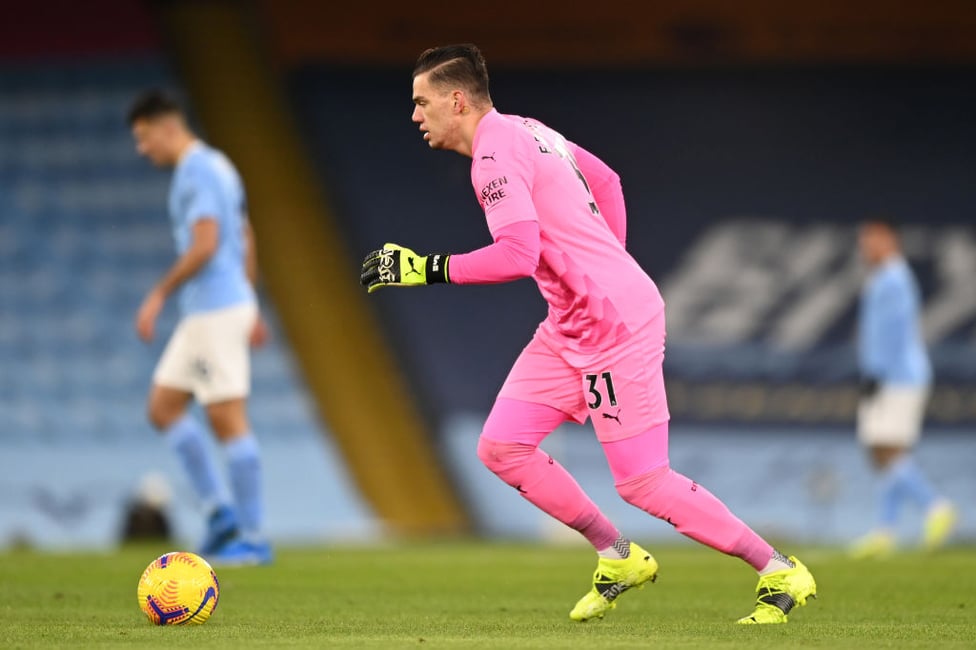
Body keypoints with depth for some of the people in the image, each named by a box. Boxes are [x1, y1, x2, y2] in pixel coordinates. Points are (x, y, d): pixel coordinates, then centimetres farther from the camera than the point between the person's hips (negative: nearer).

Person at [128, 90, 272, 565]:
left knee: (228, 420, -6)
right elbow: (247, 241, 22)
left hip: (216, 310, -10)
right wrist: (250, 310, 25)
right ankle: (219, 511, 9)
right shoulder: (217, 166, 18)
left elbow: (205, 246, -23)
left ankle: (253, 538, -3)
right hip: (203, 313, 10)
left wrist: (158, 296, -18)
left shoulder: (197, 172, -14)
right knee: (163, 407, 11)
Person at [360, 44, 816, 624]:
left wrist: (428, 269, -22)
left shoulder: (494, 152, -17)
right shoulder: (526, 131, 13)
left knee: (643, 483, -7)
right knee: (501, 448, 5)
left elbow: (517, 255, -29)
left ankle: (781, 573, 4)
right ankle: (619, 558, 15)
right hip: (569, 330, 10)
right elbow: (606, 180, 24)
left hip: (617, 327, -10)